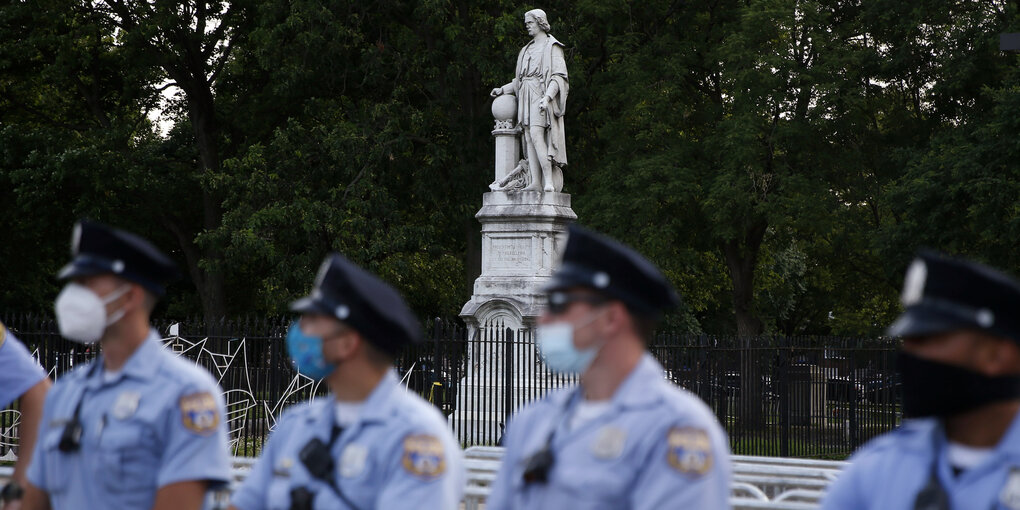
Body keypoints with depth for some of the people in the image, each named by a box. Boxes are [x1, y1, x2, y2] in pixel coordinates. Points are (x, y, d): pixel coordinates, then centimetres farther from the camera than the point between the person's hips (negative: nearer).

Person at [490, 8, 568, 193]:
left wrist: (547, 97, -25)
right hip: (526, 98, 8)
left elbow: (558, 77, -11)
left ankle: (550, 181, -25)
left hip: (542, 95, -8)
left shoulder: (552, 47, -2)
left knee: (536, 134, -22)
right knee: (530, 138, -2)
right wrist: (503, 89, 12)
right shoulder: (527, 50, 22)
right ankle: (536, 183, -7)